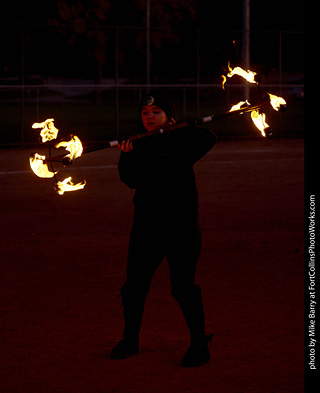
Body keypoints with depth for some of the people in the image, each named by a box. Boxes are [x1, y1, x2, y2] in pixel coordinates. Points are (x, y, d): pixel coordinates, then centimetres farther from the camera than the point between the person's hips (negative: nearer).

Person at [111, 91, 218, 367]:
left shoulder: (181, 142, -1)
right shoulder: (138, 145, 7)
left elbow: (209, 139, -17)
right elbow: (132, 180, -2)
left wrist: (180, 131, -17)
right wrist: (126, 157, -17)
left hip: (181, 222, -4)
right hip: (147, 224, 4)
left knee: (183, 286, -5)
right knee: (135, 284, 7)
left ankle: (199, 345, 8)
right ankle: (130, 340, 25)